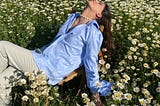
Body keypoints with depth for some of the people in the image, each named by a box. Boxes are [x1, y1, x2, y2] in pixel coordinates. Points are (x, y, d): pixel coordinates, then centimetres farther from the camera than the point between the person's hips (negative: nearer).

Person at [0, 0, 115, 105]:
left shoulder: (93, 32, -14)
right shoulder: (73, 17, 10)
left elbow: (91, 63, -13)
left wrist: (95, 92, -8)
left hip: (48, 70, -7)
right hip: (41, 57, 7)